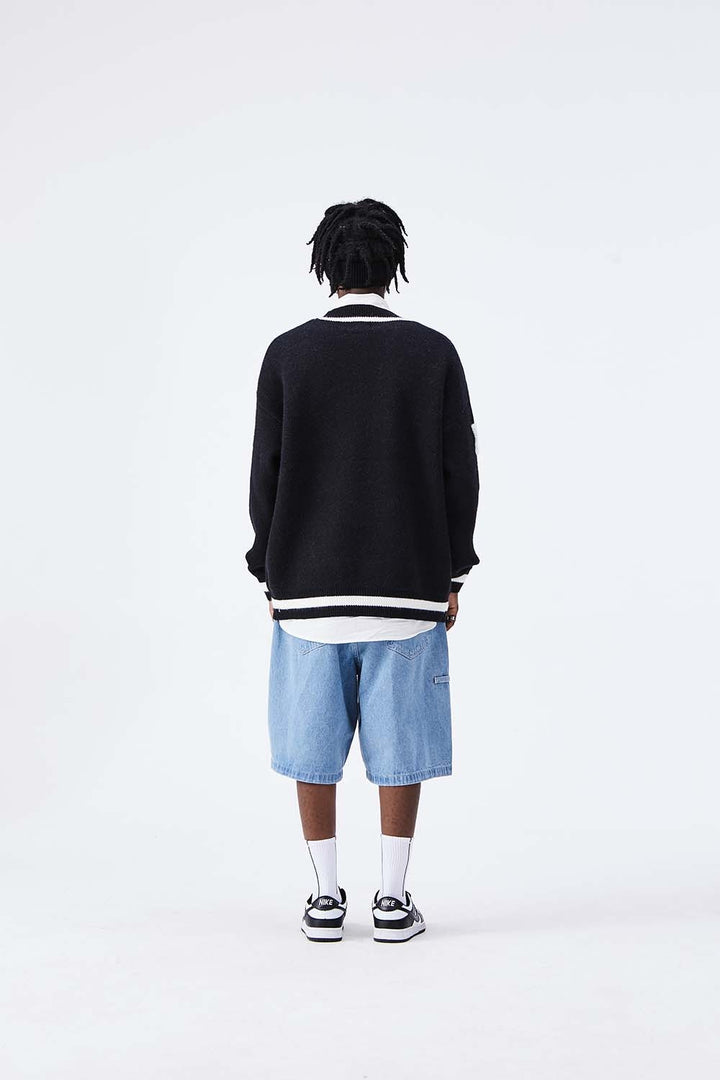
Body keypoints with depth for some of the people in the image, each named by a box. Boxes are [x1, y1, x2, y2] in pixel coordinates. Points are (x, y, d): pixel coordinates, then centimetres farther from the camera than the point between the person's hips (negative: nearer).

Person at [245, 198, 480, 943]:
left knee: (313, 740, 9)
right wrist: (451, 574, 7)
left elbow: (267, 473, -2)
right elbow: (460, 472, -2)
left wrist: (271, 573, 8)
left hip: (309, 586, 0)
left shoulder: (288, 353, -2)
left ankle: (325, 898, 15)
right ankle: (392, 898, 12)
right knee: (399, 742, 7)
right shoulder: (434, 352, -2)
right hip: (408, 585, 0)